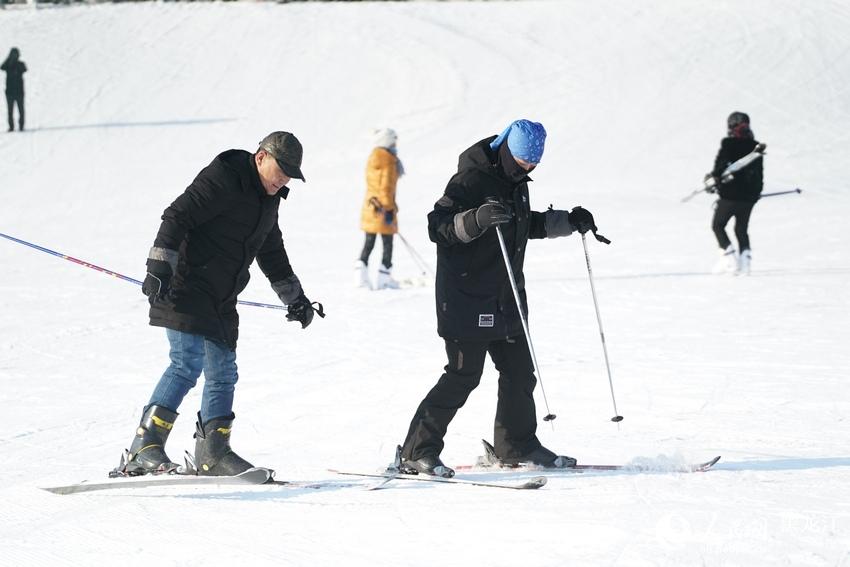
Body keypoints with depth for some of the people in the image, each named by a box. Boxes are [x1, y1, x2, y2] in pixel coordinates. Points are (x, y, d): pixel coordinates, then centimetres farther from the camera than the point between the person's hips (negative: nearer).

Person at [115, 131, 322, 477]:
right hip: (186, 291, -9)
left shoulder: (268, 200, 17)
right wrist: (159, 268, -27)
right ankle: (143, 449, -24)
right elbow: (177, 218, -19)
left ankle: (212, 454, 15)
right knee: (188, 364, -20)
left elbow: (272, 254, 31)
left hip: (220, 303, 9)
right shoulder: (222, 179, -12)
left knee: (223, 374, 8)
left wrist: (294, 298, 35)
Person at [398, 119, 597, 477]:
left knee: (519, 371, 11)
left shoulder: (515, 181, 13)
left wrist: (568, 222, 18)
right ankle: (418, 452, -6)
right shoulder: (471, 179, -15)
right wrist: (478, 218, -38)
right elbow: (438, 227, -22)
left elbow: (528, 225, 29)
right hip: (467, 298, -9)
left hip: (506, 299, 9)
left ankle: (517, 446, 25)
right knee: (464, 374, -10)